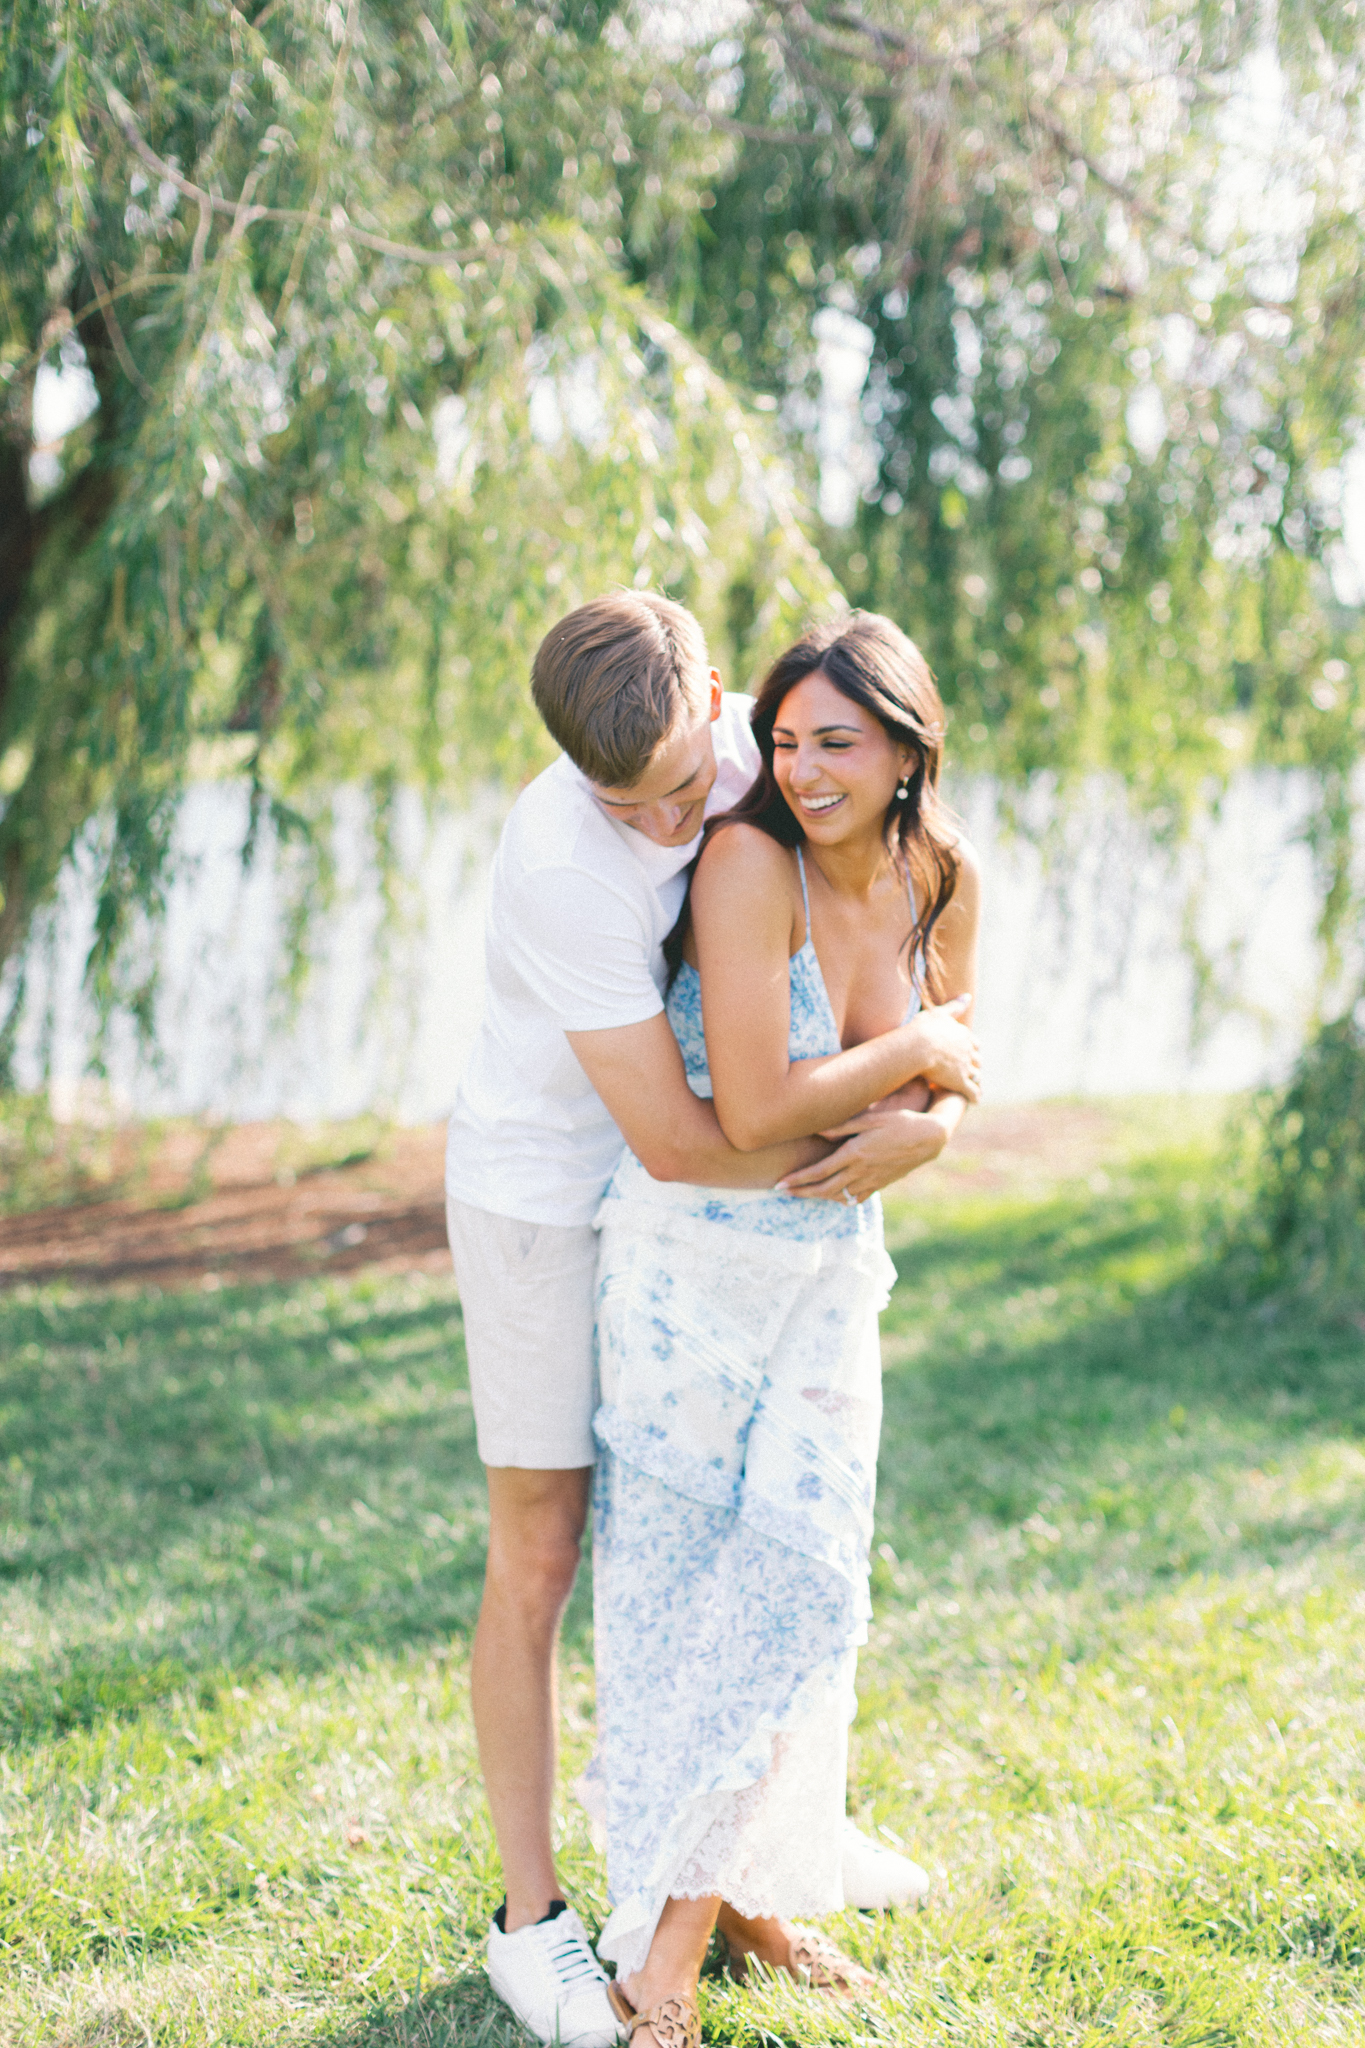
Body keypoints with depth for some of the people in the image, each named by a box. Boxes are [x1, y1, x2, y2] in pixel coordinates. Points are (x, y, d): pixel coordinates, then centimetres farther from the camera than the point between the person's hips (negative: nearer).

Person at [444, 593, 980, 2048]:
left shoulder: (760, 747, -11)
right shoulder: (562, 867, -32)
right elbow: (675, 1138, -31)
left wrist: (930, 1106, -19)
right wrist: (855, 1138, -20)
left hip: (686, 1211, 6)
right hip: (544, 1203, -6)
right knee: (540, 1562, 0)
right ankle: (529, 1916, 13)